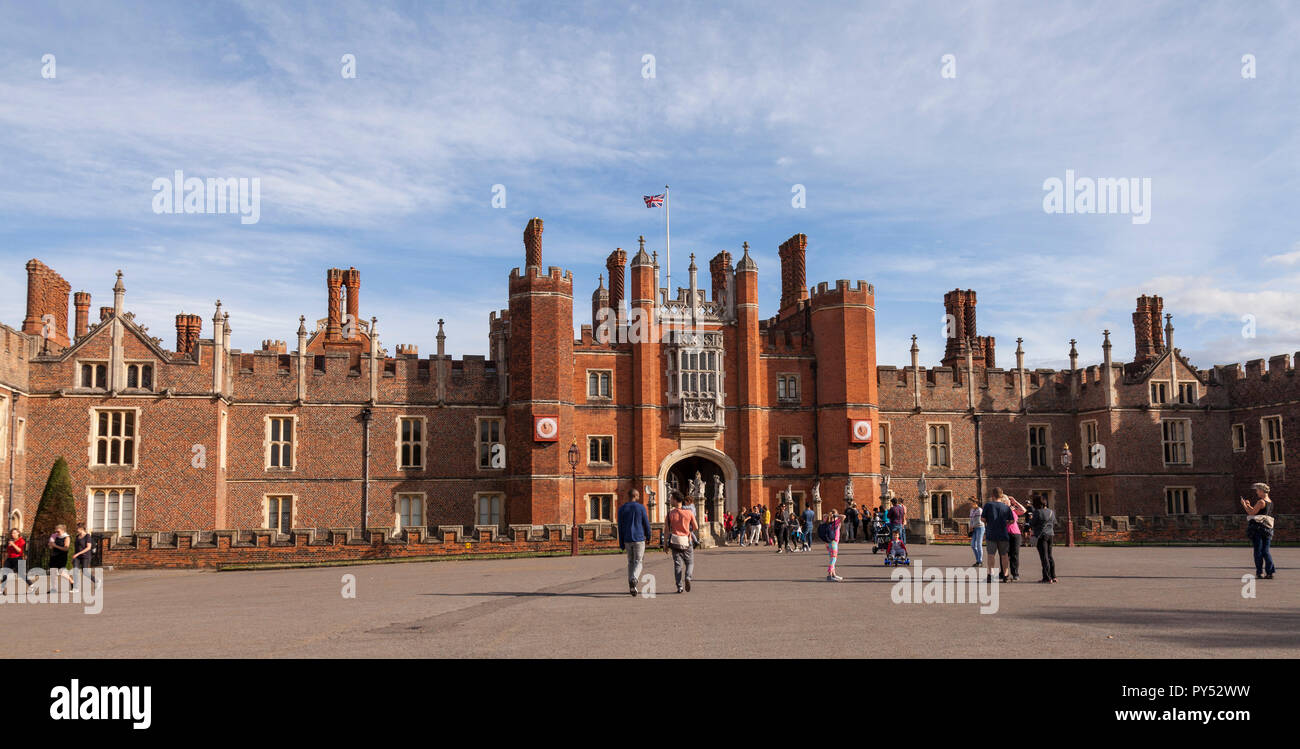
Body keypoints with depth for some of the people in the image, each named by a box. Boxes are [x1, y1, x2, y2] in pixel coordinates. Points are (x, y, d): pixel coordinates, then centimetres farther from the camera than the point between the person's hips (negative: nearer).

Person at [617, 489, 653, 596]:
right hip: (639, 539, -3)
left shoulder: (622, 509, 3)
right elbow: (646, 523, -1)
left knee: (630, 562, 15)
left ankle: (631, 587, 12)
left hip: (627, 540, 3)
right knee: (638, 562, 2)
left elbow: (620, 527, 2)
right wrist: (648, 536, 16)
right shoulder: (641, 507, -5)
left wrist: (621, 543, 6)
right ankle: (634, 580, -25)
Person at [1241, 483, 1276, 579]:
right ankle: (1270, 572, 0)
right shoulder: (1270, 502, 14)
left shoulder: (1261, 502, -12)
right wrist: (1249, 506, 25)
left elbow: (1252, 513, -12)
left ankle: (1259, 572, 0)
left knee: (1258, 550, -1)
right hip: (1267, 528, 7)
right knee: (1266, 551, 9)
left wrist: (1244, 505, -2)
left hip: (1257, 527, -7)